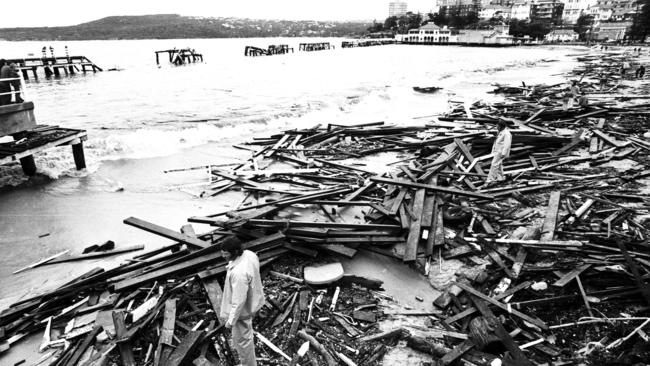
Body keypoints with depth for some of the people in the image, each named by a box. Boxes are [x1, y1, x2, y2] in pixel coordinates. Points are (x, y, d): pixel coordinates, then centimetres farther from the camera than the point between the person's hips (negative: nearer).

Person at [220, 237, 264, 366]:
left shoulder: (239, 273, -40)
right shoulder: (250, 254, -14)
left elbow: (239, 301, -31)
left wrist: (231, 321, -18)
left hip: (242, 309, -10)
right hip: (252, 300, 10)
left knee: (241, 339, 15)